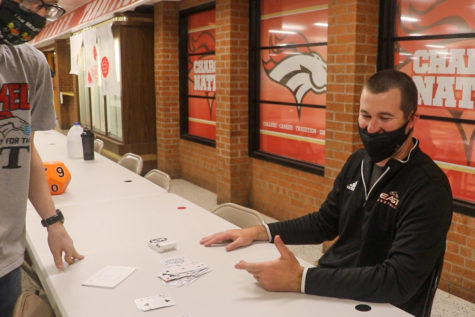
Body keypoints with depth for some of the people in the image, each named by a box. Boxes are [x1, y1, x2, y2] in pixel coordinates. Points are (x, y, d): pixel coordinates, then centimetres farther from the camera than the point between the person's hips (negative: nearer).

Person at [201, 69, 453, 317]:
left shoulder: (428, 188, -19)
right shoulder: (358, 162, 3)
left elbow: (399, 280, -26)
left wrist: (300, 280, -33)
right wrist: (259, 232, 1)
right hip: (330, 287, 6)